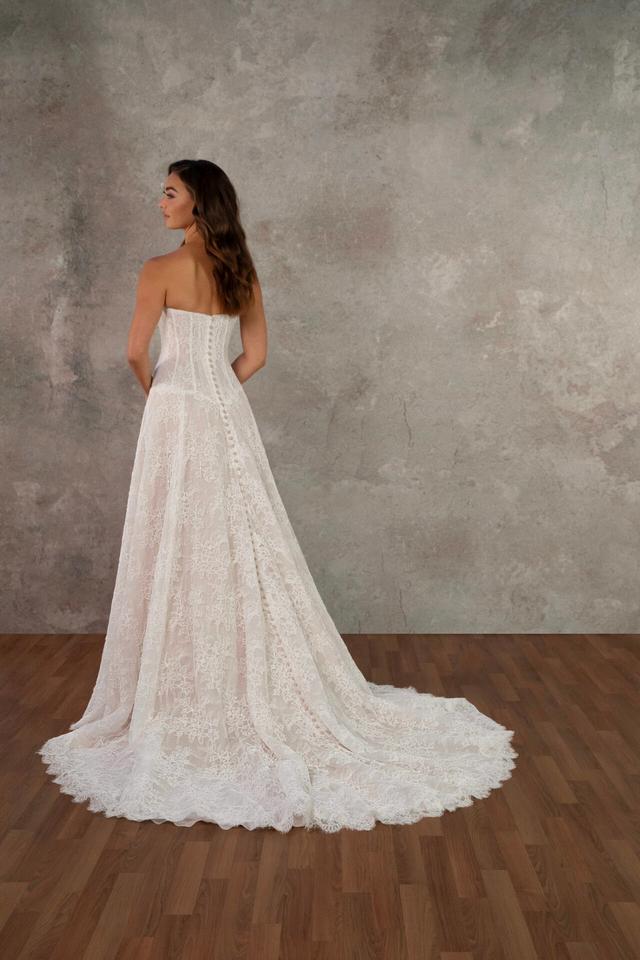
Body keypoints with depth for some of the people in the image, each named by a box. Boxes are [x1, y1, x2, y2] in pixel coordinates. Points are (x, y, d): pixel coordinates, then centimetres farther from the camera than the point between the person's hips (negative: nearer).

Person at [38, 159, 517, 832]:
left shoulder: (160, 270, -10)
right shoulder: (241, 271, 9)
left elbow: (137, 353, -8)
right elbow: (255, 355, 9)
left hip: (177, 420, -6)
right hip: (229, 418, 6)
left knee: (180, 554, 1)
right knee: (245, 549, 12)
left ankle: (186, 697, 11)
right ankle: (262, 689, 22)